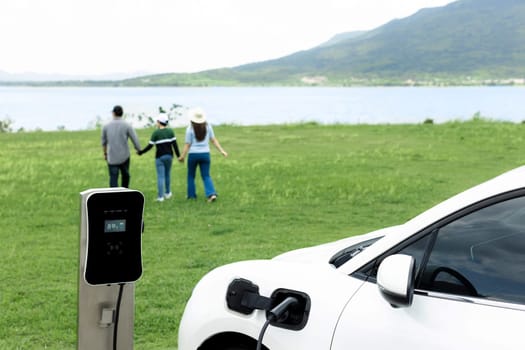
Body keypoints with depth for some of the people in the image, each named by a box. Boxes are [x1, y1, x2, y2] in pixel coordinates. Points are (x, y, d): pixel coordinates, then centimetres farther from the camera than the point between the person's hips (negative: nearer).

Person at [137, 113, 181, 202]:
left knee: (160, 176, -3)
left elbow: (150, 146, -6)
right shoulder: (170, 131, 1)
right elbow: (174, 144, -3)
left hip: (160, 157, -3)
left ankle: (160, 196, -5)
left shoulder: (156, 133, -8)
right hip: (169, 156, 3)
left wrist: (141, 152, 5)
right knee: (167, 174, 19)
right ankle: (167, 193, 28)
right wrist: (178, 155, 2)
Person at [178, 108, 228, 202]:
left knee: (191, 176, 17)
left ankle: (192, 195, 21)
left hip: (193, 154, -2)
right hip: (205, 154, 2)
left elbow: (187, 145, -10)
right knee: (206, 176, 7)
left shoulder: (190, 129, -12)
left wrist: (182, 156, -1)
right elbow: (214, 140, -1)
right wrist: (222, 151, 4)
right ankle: (212, 194, -13)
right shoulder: (207, 126, -2)